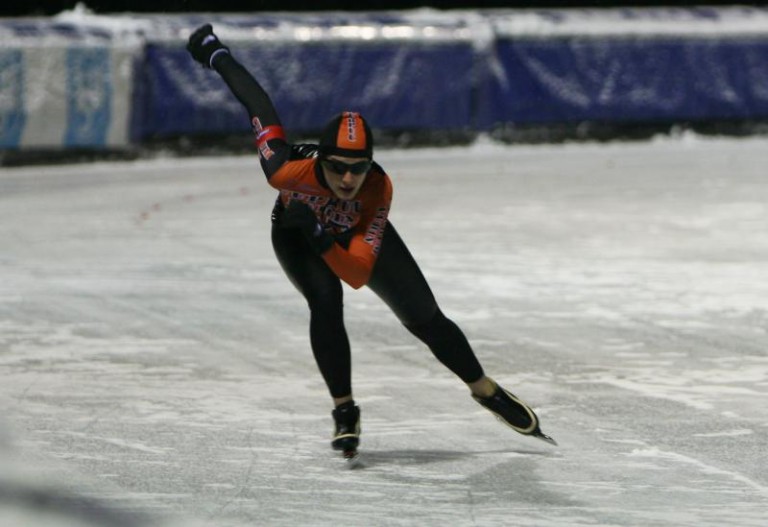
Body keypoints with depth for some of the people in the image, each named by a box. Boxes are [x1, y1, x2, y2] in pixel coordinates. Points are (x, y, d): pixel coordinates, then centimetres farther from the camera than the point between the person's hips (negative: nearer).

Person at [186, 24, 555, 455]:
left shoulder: (379, 190, -43)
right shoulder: (292, 171, -45)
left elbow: (359, 274, -46)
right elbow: (266, 122, -23)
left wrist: (321, 239, -61)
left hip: (358, 233, 1)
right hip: (296, 231, -1)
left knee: (425, 319, 3)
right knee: (326, 306, -29)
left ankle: (486, 391, 28)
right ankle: (345, 412, -9)